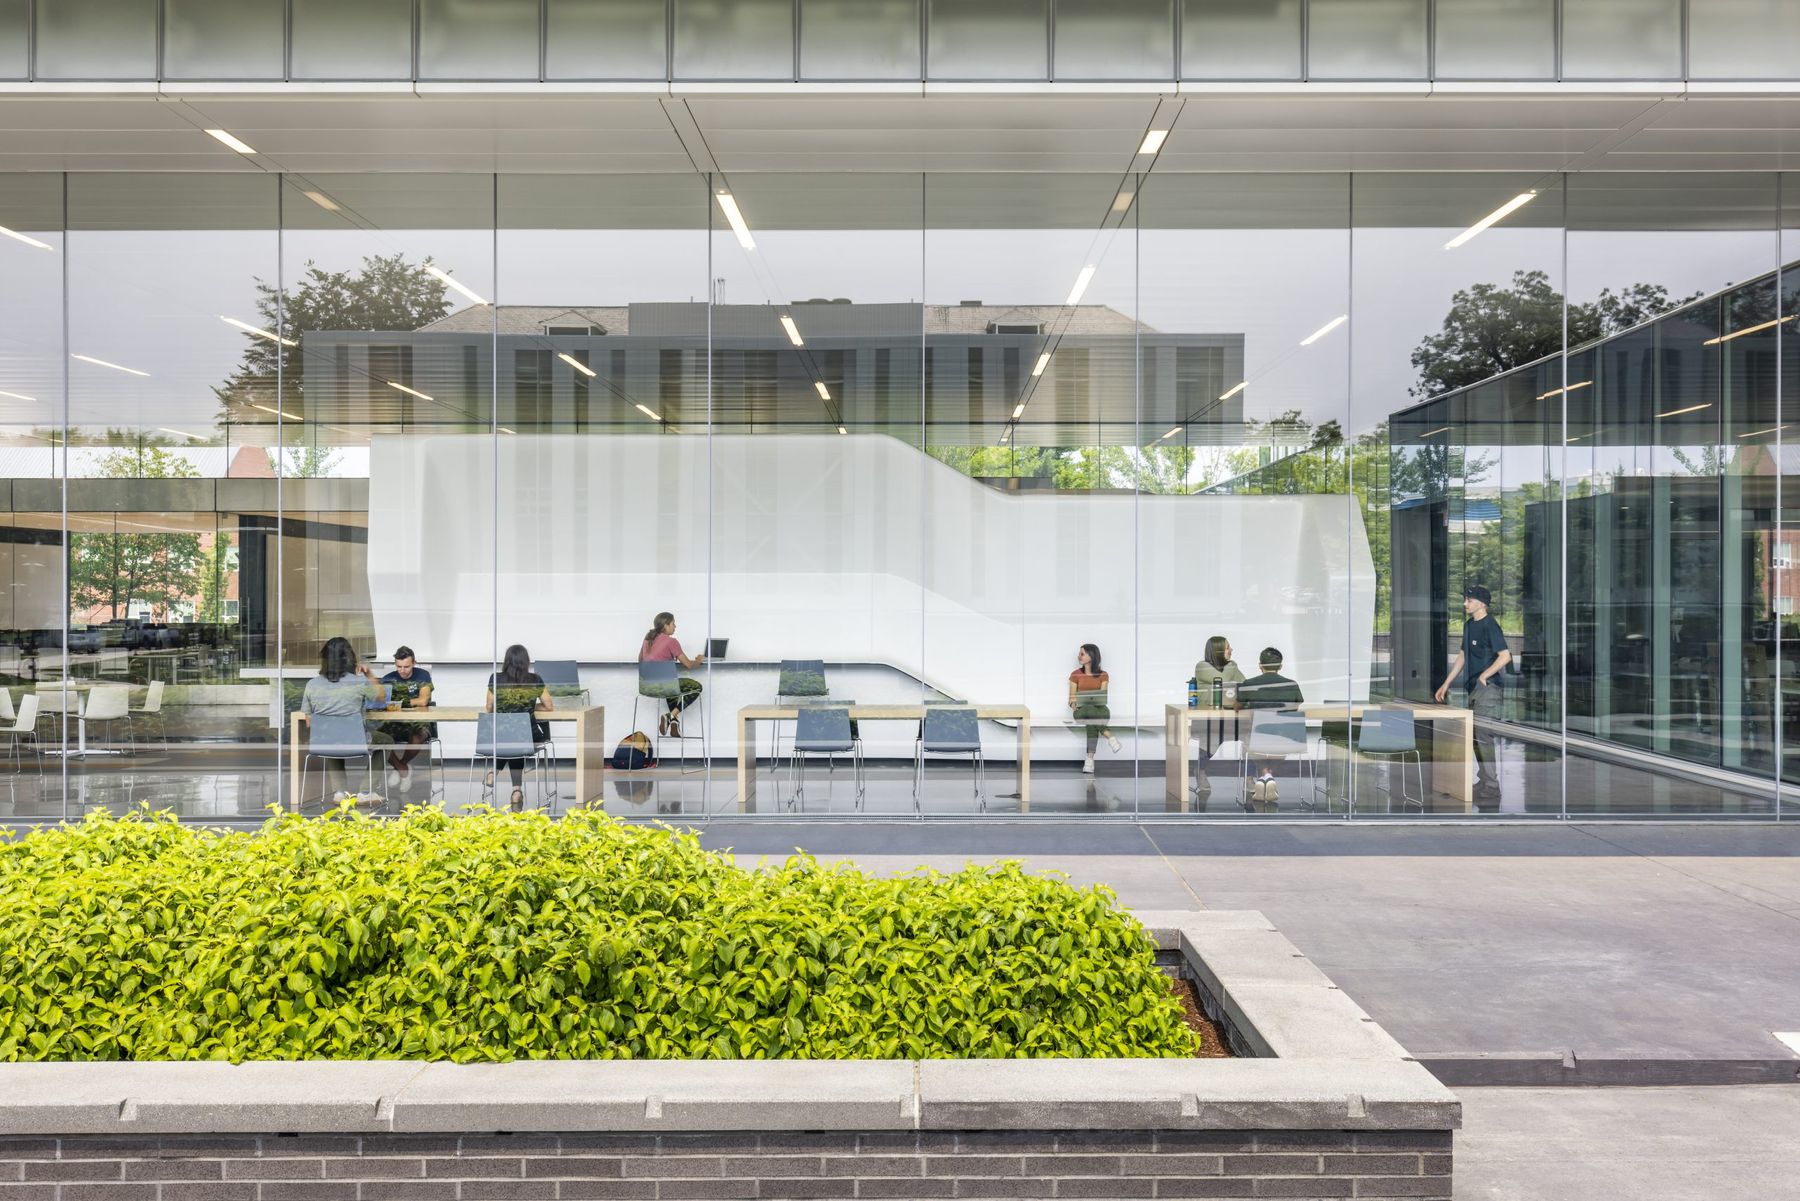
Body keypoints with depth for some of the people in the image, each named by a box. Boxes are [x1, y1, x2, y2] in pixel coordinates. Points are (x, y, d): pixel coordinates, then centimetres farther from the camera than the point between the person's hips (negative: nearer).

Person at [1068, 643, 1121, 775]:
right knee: (1090, 710, -39)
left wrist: (1097, 700, -21)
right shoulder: (1075, 675, 10)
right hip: (1081, 710, 0)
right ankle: (1110, 737, -42)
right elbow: (1071, 699, 7)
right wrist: (1073, 704, -16)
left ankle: (1089, 759, -42)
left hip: (1099, 708, 0)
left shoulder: (1103, 675, 9)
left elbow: (1103, 696, 2)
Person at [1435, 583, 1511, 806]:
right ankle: (1486, 780, 22)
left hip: (1487, 688, -9)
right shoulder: (1469, 624, 15)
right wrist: (1446, 684, 21)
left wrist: (1484, 676, -13)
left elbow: (1505, 656, -20)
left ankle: (1491, 788, -5)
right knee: (1477, 737, 13)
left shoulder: (1490, 626, -12)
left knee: (1482, 736, -9)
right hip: (1473, 688, 9)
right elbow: (1462, 656, 21)